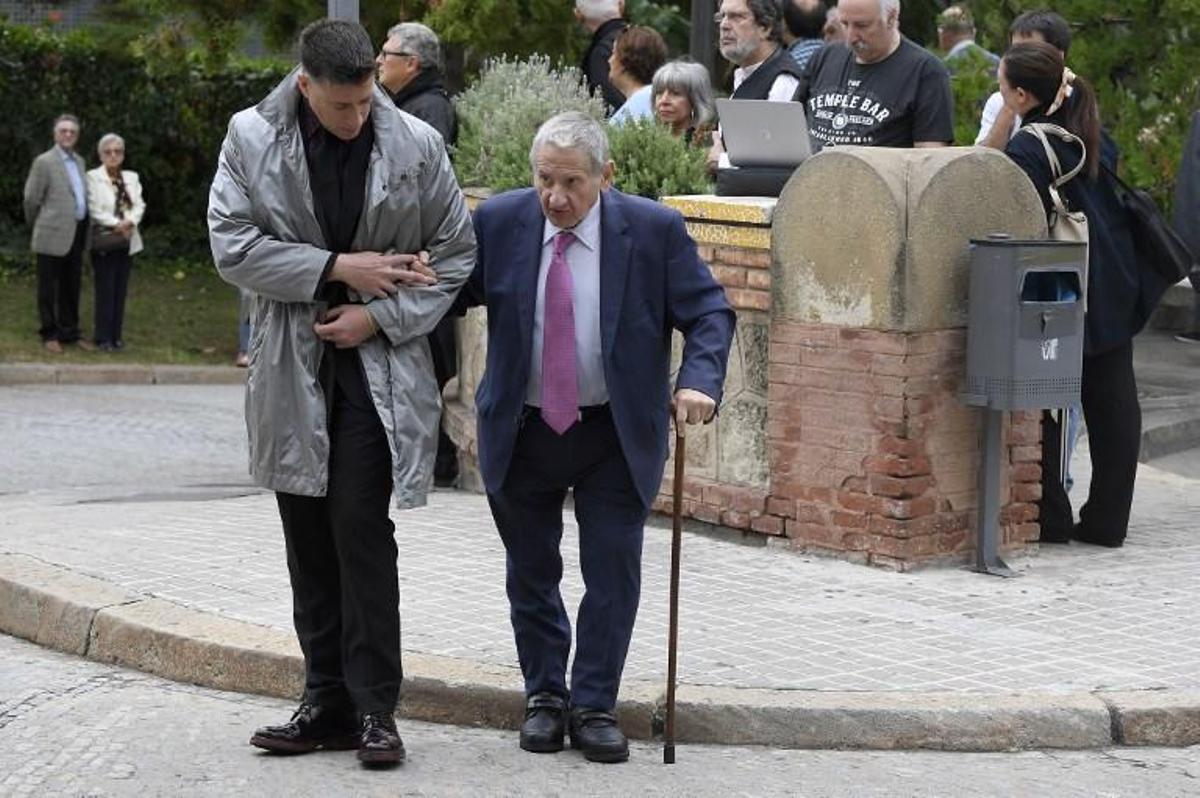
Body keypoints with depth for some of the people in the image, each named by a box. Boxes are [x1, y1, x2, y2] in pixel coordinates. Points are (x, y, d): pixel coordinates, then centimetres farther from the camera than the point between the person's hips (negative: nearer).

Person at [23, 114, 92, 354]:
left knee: (71, 287, 12)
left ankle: (70, 332, 20)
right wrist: (37, 225, 6)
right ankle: (49, 334, 9)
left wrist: (84, 230, 16)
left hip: (77, 233, 6)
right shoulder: (44, 162, -8)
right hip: (53, 234, -6)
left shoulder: (79, 161, 14)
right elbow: (31, 199, -5)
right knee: (49, 287, 2)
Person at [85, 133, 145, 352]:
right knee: (106, 289, -4)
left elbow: (139, 205, 4)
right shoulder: (93, 177, -3)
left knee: (121, 290, 6)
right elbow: (94, 209, -10)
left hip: (128, 241, 5)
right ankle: (103, 337, 1)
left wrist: (130, 222, -15)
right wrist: (116, 224, -18)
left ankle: (116, 335, 12)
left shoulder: (131, 178, 13)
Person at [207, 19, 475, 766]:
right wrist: (336, 268, -14)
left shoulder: (416, 145, -5)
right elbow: (232, 244, -8)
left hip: (377, 363, -2)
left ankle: (374, 706, 0)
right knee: (309, 539, 8)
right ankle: (329, 700, 17)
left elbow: (456, 253, 2)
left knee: (362, 531, -8)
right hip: (292, 367, 2)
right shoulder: (251, 138, -3)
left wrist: (381, 315, -9)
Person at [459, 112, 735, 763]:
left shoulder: (654, 229, -11)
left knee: (613, 573, 0)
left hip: (615, 434, -1)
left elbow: (709, 311, -8)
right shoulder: (498, 222, -7)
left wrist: (699, 381, -25)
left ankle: (594, 706, 12)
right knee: (531, 574, 12)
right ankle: (544, 697, 27)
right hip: (521, 432, 2)